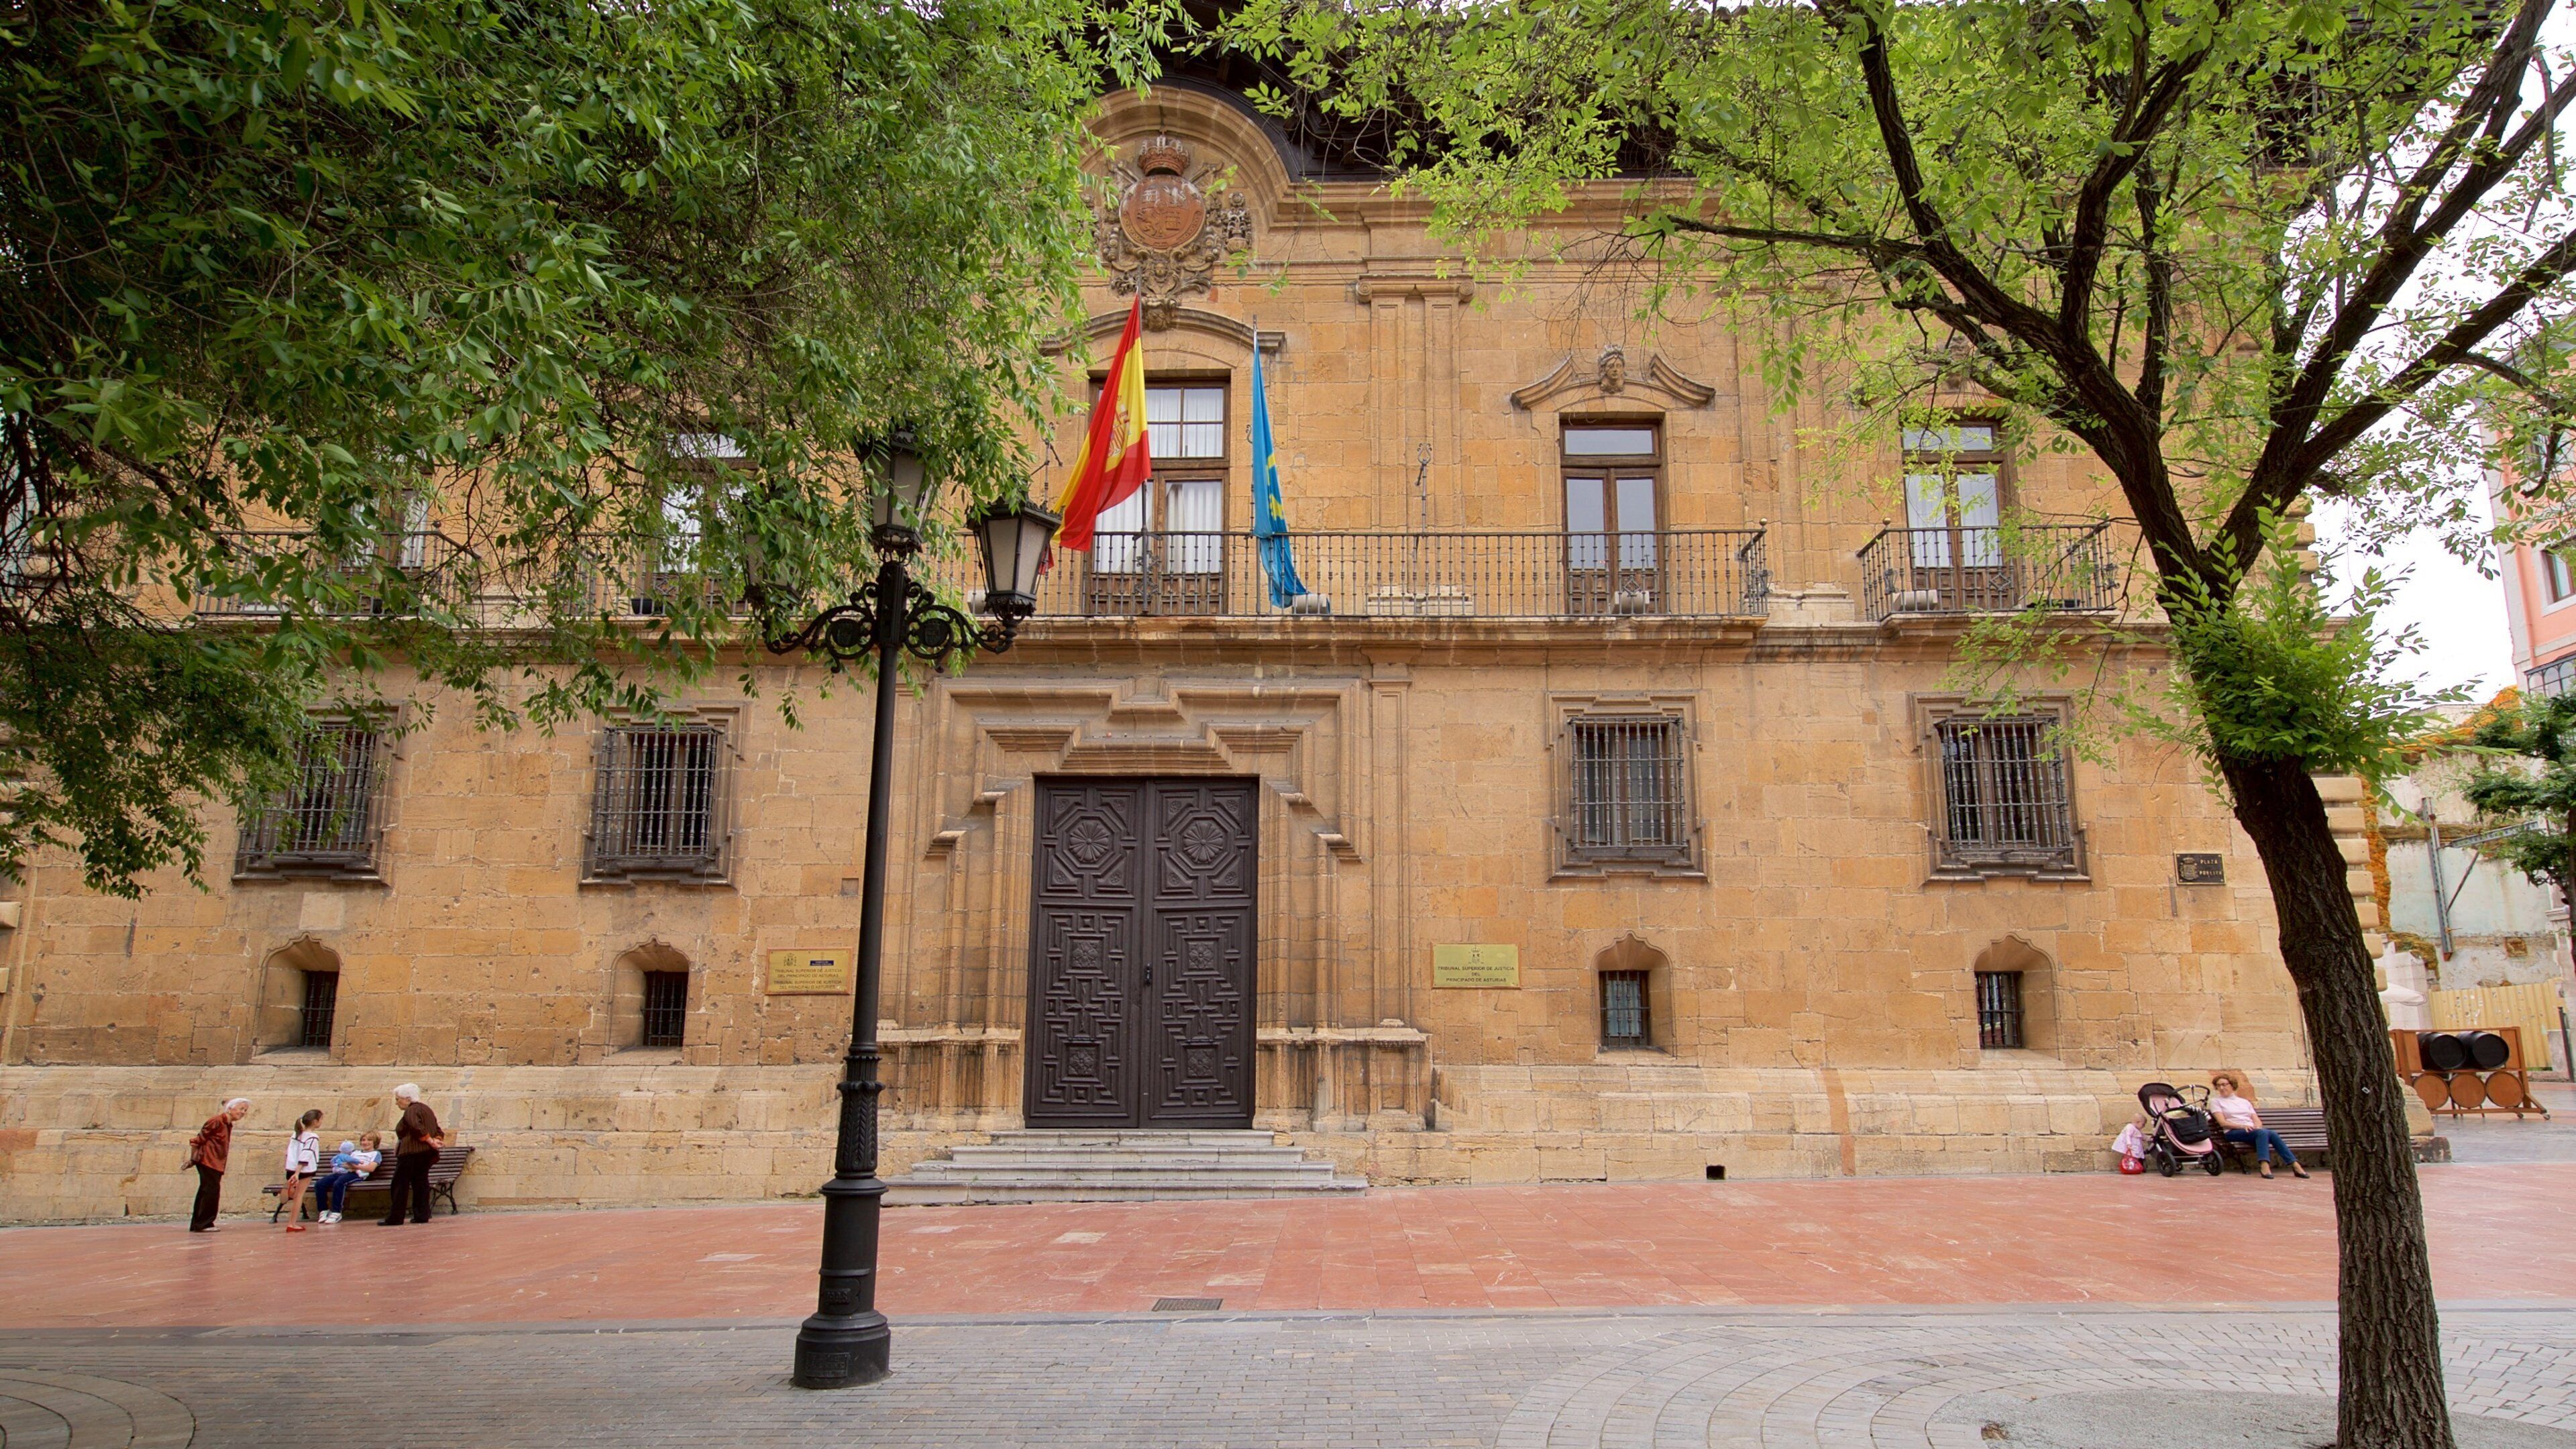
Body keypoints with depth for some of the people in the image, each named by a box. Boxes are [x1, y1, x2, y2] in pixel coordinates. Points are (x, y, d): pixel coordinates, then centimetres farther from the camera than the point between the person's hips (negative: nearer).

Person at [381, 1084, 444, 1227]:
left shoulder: (411, 1111, -9)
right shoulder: (426, 1108, 20)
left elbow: (417, 1128, -25)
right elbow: (438, 1130, 17)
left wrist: (430, 1141, -20)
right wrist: (437, 1140, 0)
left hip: (411, 1153, -9)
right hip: (427, 1153, 9)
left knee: (400, 1184, -2)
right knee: (421, 1182, 8)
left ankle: (395, 1218, -2)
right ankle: (422, 1215, 4)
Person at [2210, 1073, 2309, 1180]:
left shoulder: (2244, 1102, 27)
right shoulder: (2216, 1101, 13)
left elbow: (2258, 1121, 17)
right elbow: (2223, 1123, -1)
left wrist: (2257, 1126, -7)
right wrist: (2242, 1126, -16)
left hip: (2252, 1130, 4)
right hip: (2234, 1132, -4)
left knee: (2273, 1134, -29)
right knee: (2263, 1133, -34)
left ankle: (2295, 1165, -36)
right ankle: (2265, 1167, -51)